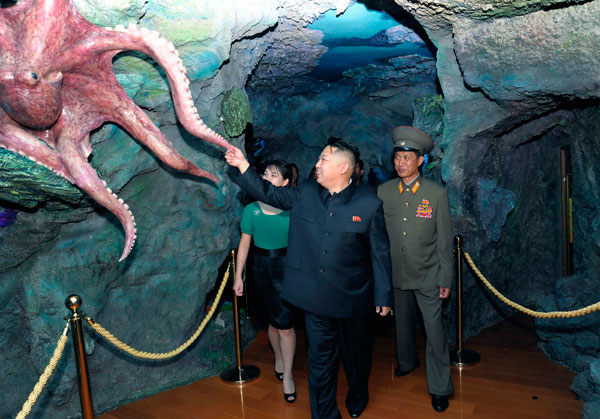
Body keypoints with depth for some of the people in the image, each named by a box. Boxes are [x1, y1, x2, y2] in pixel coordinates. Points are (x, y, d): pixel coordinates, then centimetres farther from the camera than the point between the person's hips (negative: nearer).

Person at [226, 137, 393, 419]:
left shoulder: (369, 205, -10)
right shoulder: (305, 193, 0)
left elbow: (380, 254, -6)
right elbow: (269, 193, 11)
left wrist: (384, 296, -4)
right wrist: (242, 165, 5)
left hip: (355, 300, -1)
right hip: (316, 299, 2)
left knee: (356, 358, 20)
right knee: (320, 361, 12)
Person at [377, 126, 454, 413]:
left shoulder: (437, 193, -9)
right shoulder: (384, 191, -2)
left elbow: (444, 240, -5)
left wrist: (446, 279, -4)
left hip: (427, 276, -3)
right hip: (396, 273, 3)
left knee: (434, 329, 1)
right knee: (403, 322, 20)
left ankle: (440, 388, 19)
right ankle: (407, 362, 47)